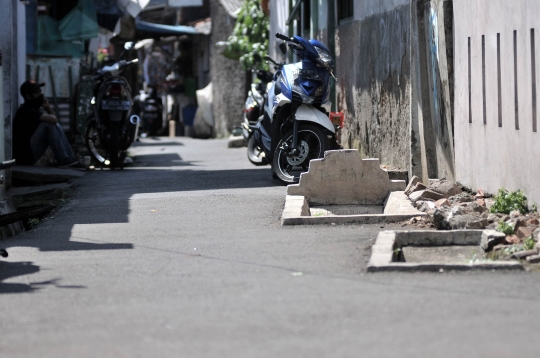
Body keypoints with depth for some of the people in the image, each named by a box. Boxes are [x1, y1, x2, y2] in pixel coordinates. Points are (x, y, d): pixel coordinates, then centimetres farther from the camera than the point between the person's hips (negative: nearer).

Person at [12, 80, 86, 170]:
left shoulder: (35, 109, 14)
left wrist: (47, 108, -2)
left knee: (55, 126, 7)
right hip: (24, 155, -10)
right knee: (49, 123, -19)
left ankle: (70, 159, -4)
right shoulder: (25, 111, -17)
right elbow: (53, 119, -26)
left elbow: (54, 120, 14)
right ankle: (63, 160, -18)